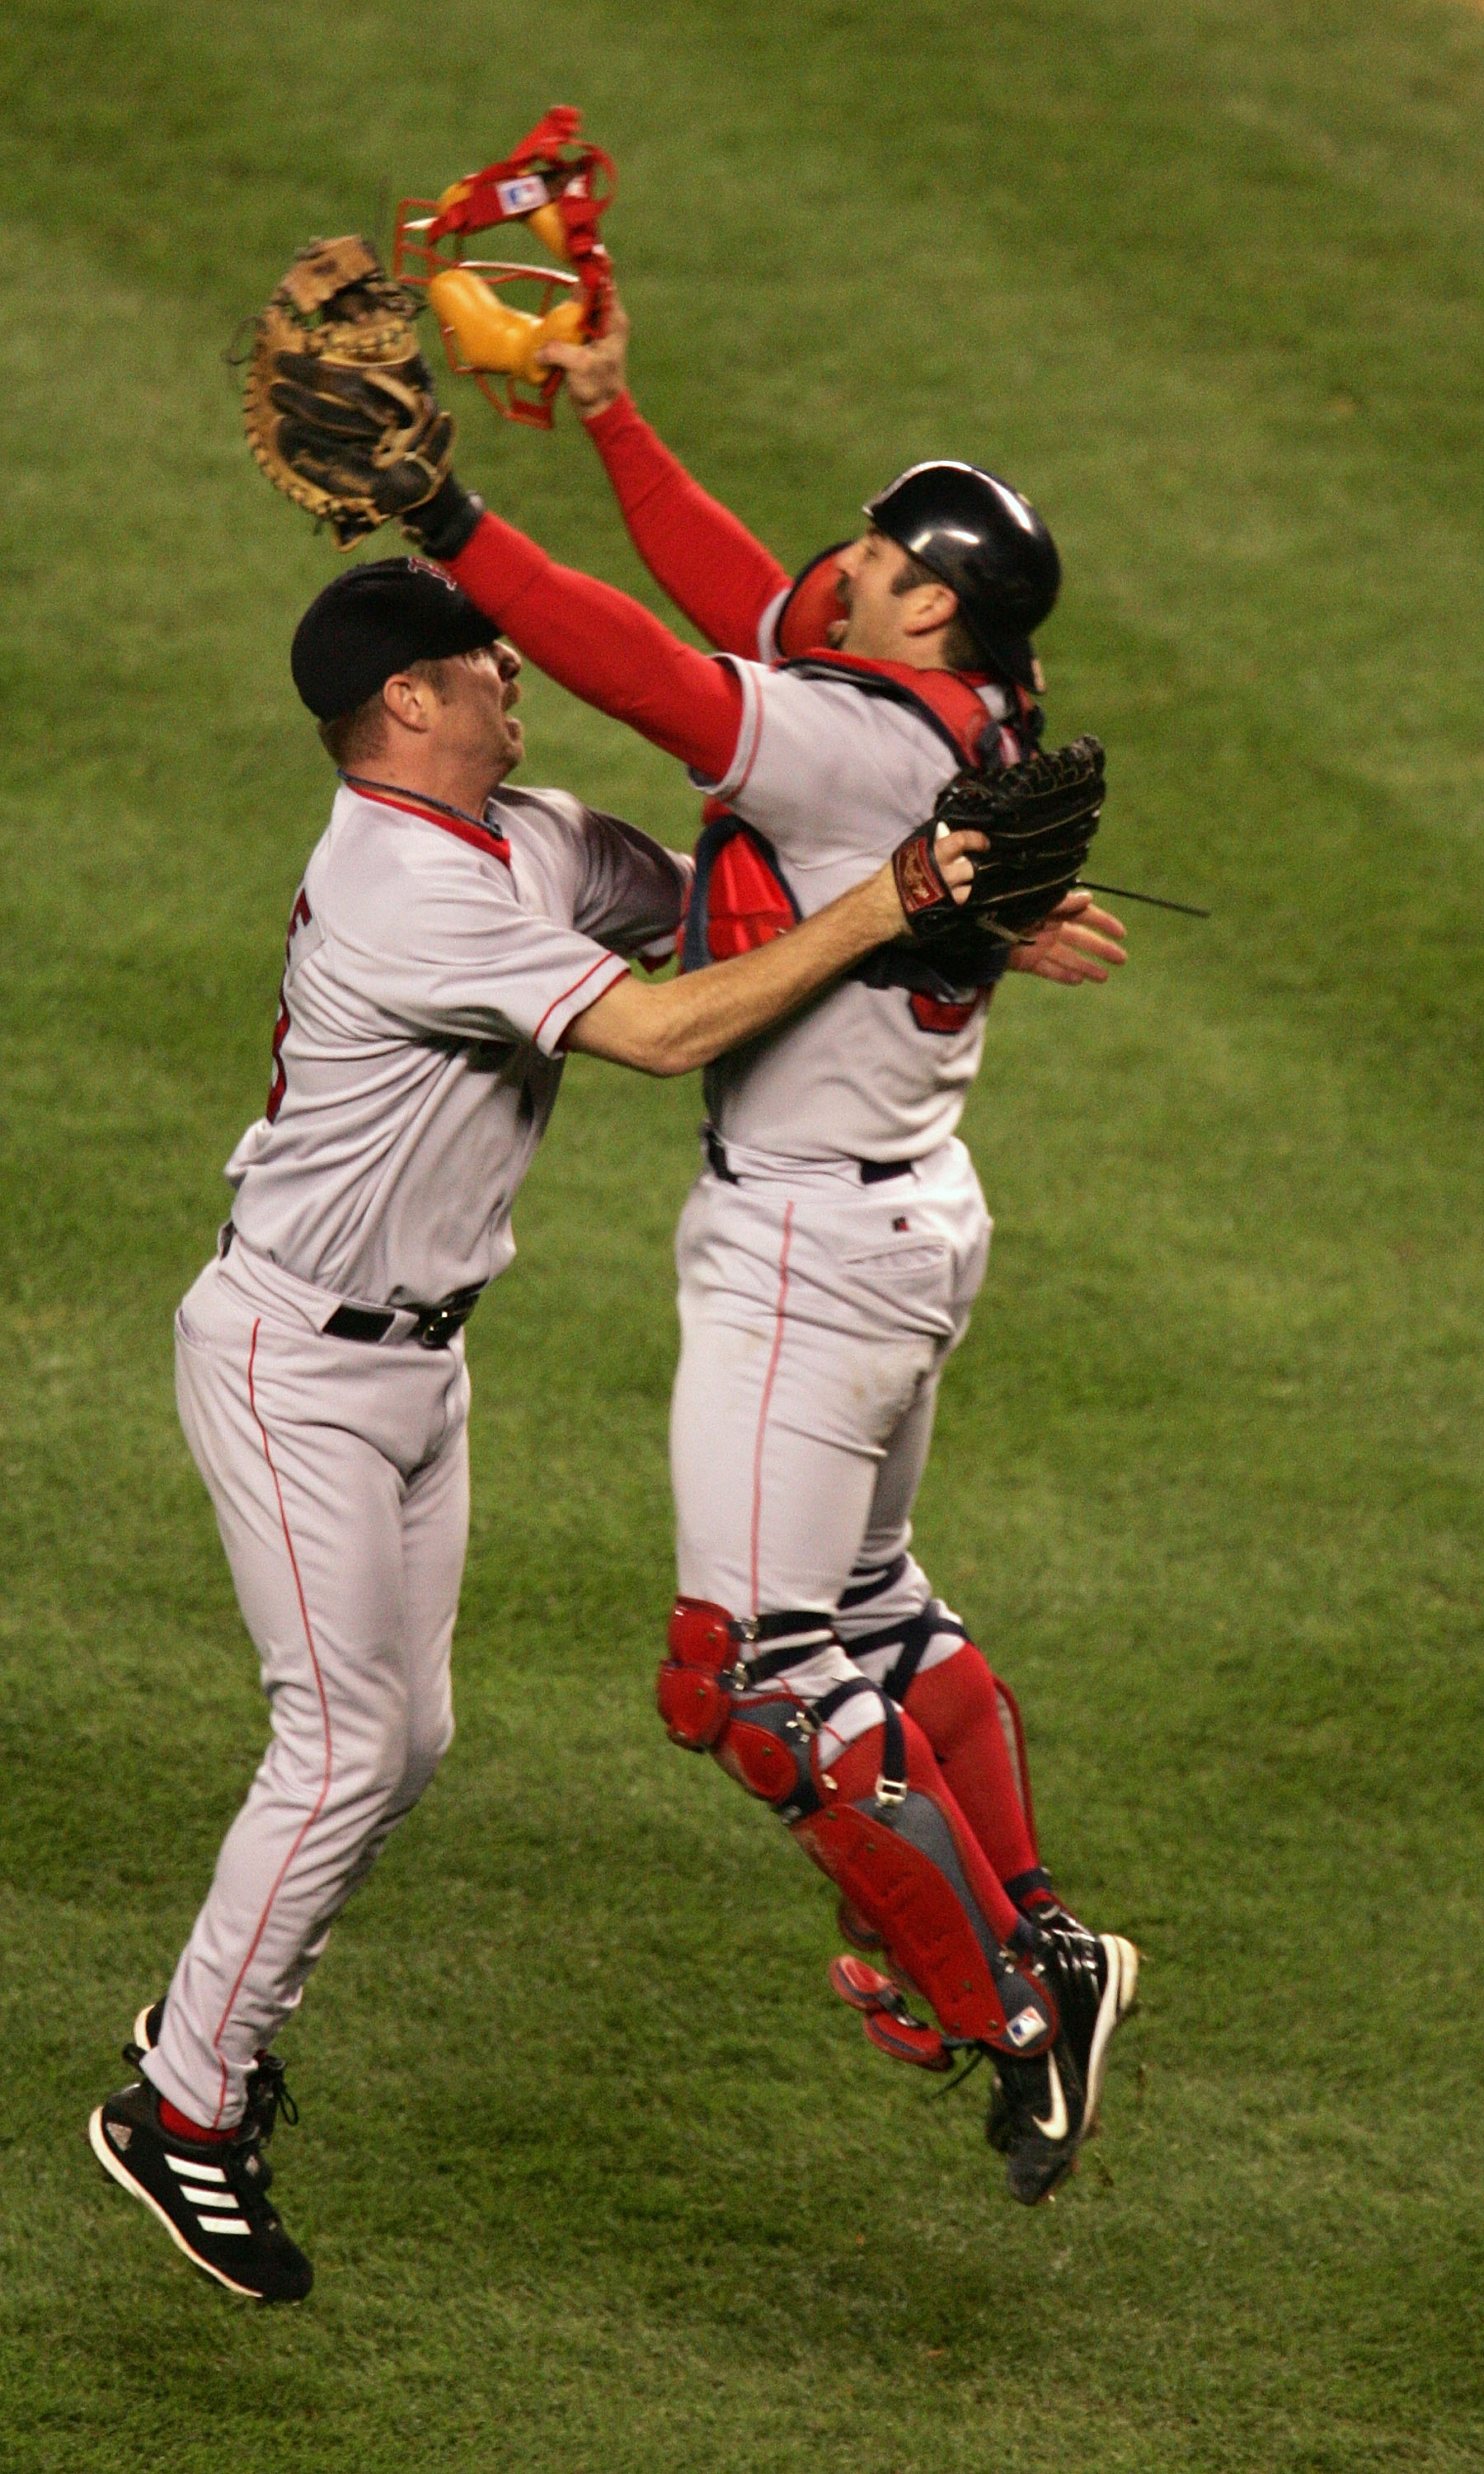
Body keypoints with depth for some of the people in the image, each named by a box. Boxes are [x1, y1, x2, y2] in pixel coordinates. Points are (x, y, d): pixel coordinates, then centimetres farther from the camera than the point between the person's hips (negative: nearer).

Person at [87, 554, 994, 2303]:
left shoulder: (532, 845, 3)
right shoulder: (410, 894, -27)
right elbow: (664, 1033, -32)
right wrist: (876, 914, -29)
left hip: (416, 1356, 9)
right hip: (295, 1366, -9)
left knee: (407, 1738, 13)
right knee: (344, 1748, -7)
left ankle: (218, 2014, 31)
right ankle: (183, 2113, 5)